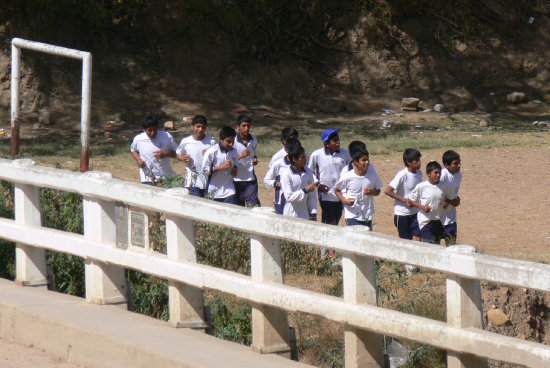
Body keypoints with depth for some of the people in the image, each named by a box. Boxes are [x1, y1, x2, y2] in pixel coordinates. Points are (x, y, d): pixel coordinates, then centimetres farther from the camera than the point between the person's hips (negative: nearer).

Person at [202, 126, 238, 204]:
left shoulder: (234, 152, 6)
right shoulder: (212, 151, -10)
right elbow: (205, 170, -11)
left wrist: (235, 170, -3)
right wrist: (222, 167, -18)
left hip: (228, 191, 3)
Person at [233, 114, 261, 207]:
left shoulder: (253, 140, 7)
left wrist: (255, 159, 3)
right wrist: (241, 156, -24)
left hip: (251, 179, 3)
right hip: (237, 179, -3)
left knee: (254, 205, -7)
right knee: (239, 207, 3)